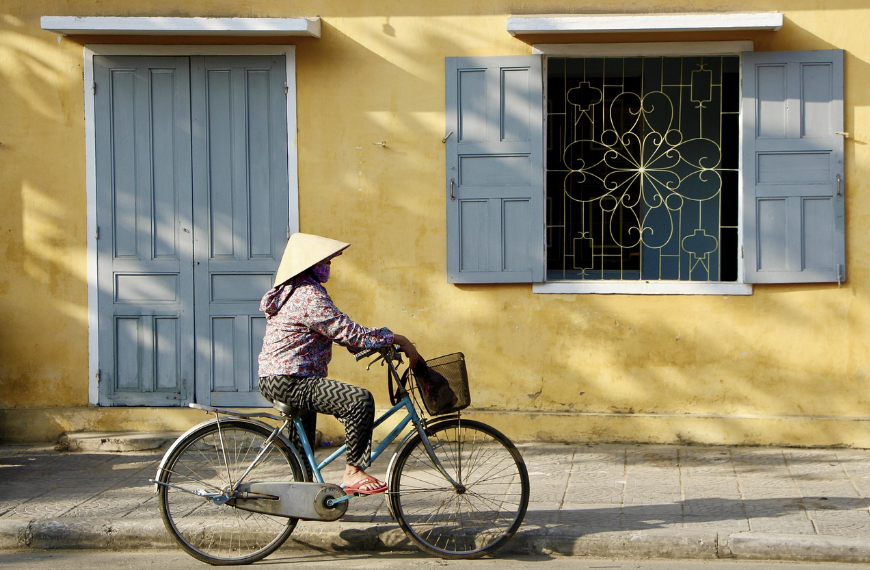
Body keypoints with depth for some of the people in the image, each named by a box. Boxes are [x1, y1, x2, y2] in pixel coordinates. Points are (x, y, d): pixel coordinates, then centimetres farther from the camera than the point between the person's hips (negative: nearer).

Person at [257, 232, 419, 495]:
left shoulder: (290, 292, 18)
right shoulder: (309, 296, -16)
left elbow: (338, 331, 20)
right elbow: (349, 333, -21)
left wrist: (385, 342, 12)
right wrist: (397, 339, -14)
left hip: (274, 381, 11)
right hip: (288, 382, -11)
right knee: (360, 399, -23)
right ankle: (353, 473, -15)